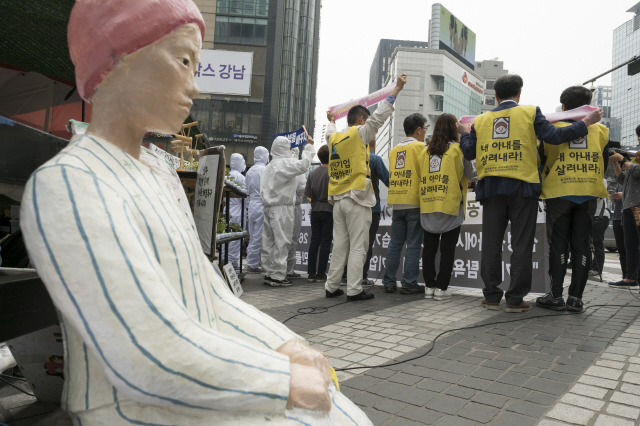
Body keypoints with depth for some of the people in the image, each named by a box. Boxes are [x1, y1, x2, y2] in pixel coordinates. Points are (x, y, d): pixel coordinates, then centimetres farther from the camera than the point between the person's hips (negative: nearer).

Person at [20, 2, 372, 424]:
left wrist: (287, 346, -3)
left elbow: (212, 300, 9)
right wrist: (289, 381, -17)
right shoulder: (65, 185, -19)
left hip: (204, 384, 8)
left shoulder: (150, 183, 10)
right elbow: (155, 361, -26)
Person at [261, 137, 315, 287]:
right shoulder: (286, 163, -9)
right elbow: (303, 165, -24)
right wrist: (309, 146, -13)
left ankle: (269, 273, 14)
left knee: (269, 242, 9)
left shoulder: (269, 166, 19)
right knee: (281, 243, -6)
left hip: (269, 206, 9)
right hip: (282, 208, -9)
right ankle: (277, 276, -4)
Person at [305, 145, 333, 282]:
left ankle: (311, 273, 11)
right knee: (325, 242, 0)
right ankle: (321, 274, 3)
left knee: (314, 241, 9)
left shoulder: (313, 173, 5)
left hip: (315, 211, 5)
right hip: (329, 210, -5)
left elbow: (307, 194, 7)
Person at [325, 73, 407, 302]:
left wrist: (331, 121, 58)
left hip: (338, 200, 7)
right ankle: (354, 290, -2)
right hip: (357, 199, -7)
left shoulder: (333, 137, 14)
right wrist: (396, 90, -3)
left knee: (339, 246, 12)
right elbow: (379, 116, -8)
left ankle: (332, 286, 15)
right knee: (358, 247, -3)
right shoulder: (359, 133, -4)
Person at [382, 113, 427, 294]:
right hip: (414, 203, -5)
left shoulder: (394, 150, 13)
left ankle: (389, 282, 12)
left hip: (396, 203, 5)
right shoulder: (420, 147, -3)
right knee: (413, 245, 0)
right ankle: (409, 284, 2)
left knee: (395, 244, 9)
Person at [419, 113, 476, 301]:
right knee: (447, 249, 3)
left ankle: (429, 286, 14)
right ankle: (442, 288, 5)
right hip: (450, 206, -3)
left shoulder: (426, 151, 6)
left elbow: (419, 176, 11)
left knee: (429, 248, 10)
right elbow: (471, 174, 5)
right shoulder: (458, 149, -4)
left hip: (428, 207, 4)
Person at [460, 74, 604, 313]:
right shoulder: (530, 113, 2)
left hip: (491, 187, 2)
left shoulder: (480, 120, 9)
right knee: (521, 244, 3)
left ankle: (491, 296, 10)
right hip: (522, 186, -2)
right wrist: (586, 123, 7)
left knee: (491, 243, 7)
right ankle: (515, 299, 5)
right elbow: (553, 137, -5)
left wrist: (464, 133, 27)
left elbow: (469, 152, 9)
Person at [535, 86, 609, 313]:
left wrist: (544, 185, 19)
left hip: (559, 194, -2)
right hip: (588, 195, 2)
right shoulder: (599, 130, 8)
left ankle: (556, 296, 3)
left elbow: (542, 160, 4)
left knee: (558, 245, 2)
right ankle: (576, 297, 6)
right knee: (581, 245, 5)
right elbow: (603, 165, 14)